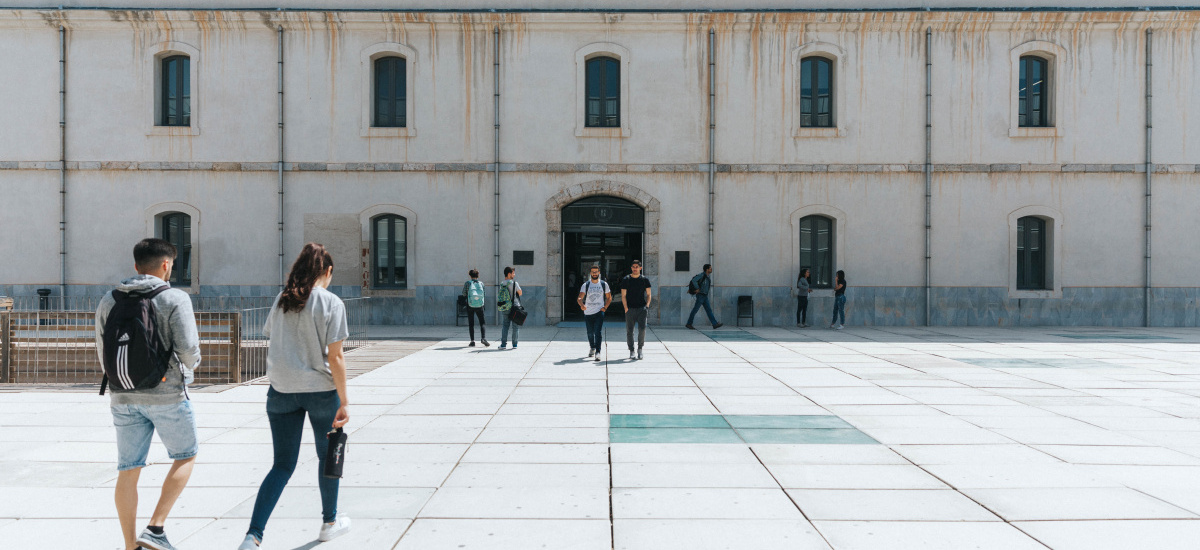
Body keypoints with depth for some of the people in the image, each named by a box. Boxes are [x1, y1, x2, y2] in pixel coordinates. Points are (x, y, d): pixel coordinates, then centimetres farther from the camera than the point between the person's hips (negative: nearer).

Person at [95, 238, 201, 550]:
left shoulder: (109, 301, 7)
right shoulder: (175, 299, -10)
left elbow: (103, 352, 11)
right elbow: (188, 348, -15)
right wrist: (188, 368, 7)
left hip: (124, 397, 5)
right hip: (167, 395, -5)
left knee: (129, 470, 10)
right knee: (186, 456, 14)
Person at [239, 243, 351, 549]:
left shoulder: (281, 300, 6)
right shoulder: (331, 303, -9)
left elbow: (272, 344, 9)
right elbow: (335, 357, -13)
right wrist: (344, 402, -10)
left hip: (281, 391, 4)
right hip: (320, 389, -4)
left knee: (282, 466, 9)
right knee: (328, 456, 17)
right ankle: (330, 522, 32)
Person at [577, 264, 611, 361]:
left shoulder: (604, 284, 4)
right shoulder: (586, 285, 2)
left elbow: (609, 298, 13)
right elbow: (580, 298, -6)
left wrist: (605, 307, -2)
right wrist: (581, 305, -28)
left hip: (599, 312, -2)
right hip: (588, 313, 2)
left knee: (598, 332, -15)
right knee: (590, 333, 13)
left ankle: (597, 353, -18)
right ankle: (592, 348, 37)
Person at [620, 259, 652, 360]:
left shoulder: (645, 280, 9)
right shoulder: (626, 280, 6)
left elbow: (648, 294, 13)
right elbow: (623, 296, 4)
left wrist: (647, 305, -3)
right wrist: (626, 308, -7)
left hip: (641, 308, 0)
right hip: (630, 308, 0)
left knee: (642, 328, -13)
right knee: (629, 330, 0)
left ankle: (640, 349, 3)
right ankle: (631, 351, 10)